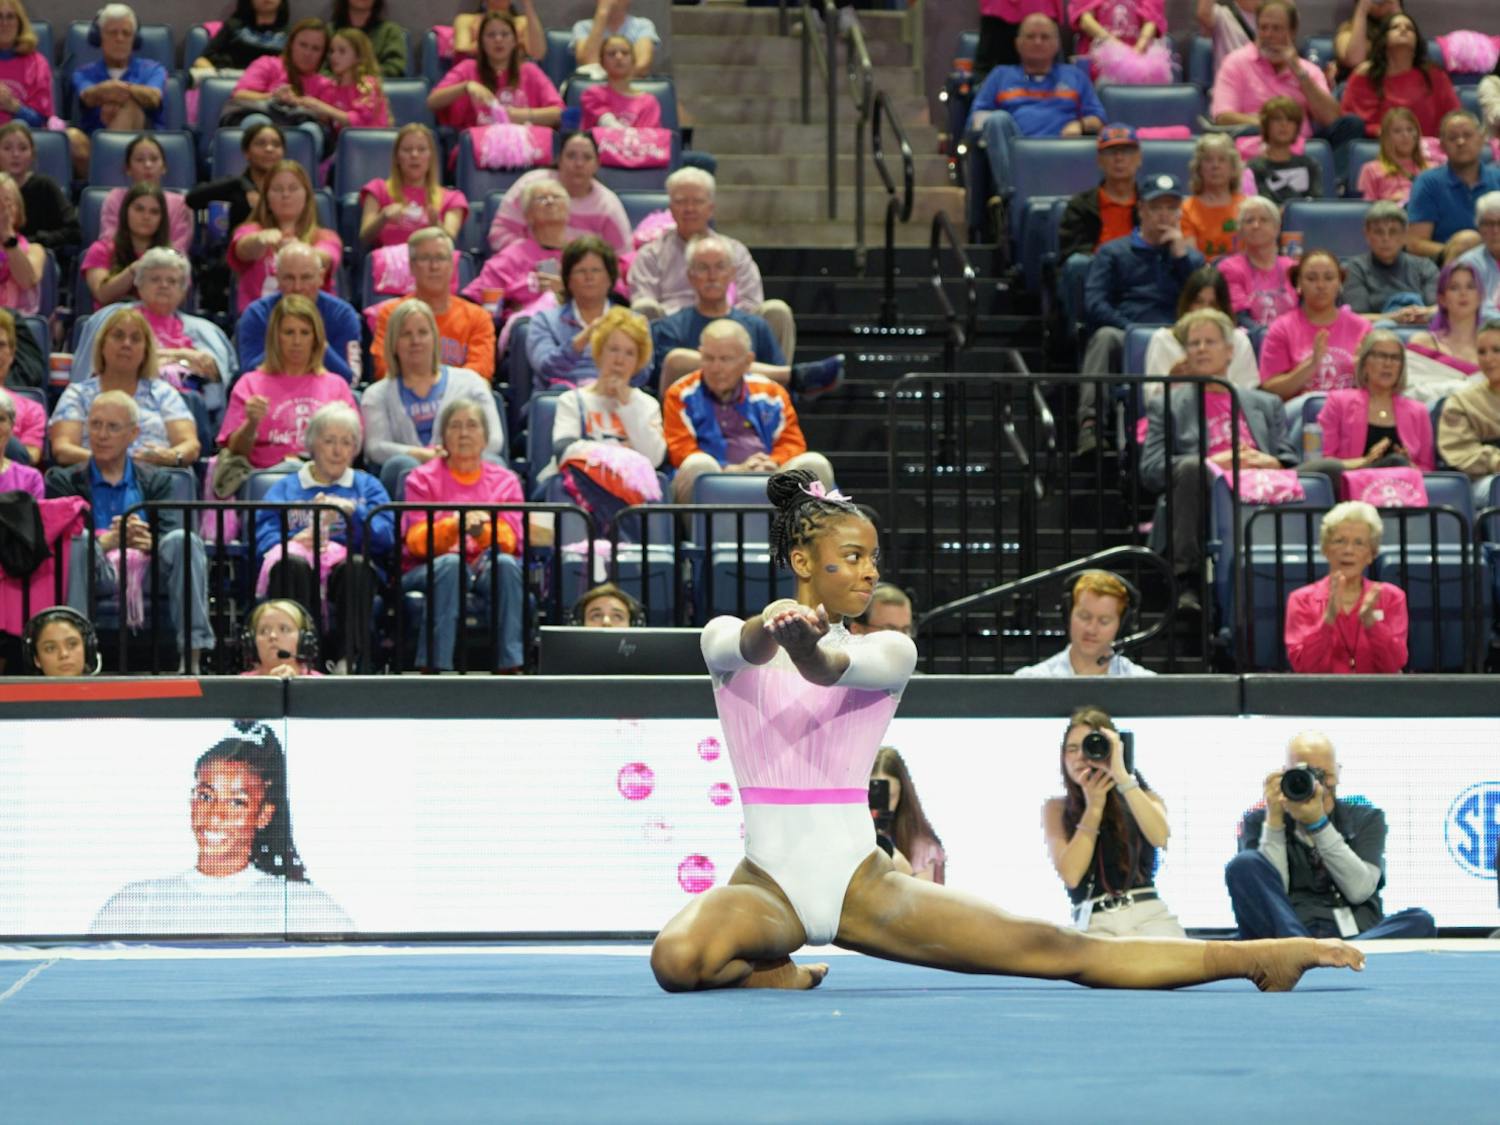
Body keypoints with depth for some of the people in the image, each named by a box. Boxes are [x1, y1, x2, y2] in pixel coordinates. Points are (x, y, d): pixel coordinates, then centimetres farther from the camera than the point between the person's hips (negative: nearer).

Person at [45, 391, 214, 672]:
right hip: (97, 572, -2)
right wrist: (108, 541, -21)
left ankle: (193, 656, -36)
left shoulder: (155, 481, 22)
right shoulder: (63, 480, 16)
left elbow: (171, 535, 6)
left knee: (186, 541, -28)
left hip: (147, 570, 2)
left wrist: (148, 542, -21)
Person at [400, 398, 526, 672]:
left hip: (486, 571, 1)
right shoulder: (423, 479, 8)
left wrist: (482, 531, -26)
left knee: (505, 563, -32)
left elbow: (509, 541, -2)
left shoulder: (505, 481, 12)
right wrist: (456, 526, -26)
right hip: (428, 571, -1)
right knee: (451, 563, -35)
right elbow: (417, 541, -5)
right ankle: (433, 667, -38)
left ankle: (510, 667, -34)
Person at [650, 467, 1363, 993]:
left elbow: (837, 669, -20)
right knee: (676, 959, -35)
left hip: (858, 881, 1)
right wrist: (771, 624, -49)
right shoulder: (730, 639, 3)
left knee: (1055, 950, -7)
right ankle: (775, 972, -2)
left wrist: (810, 649, -46)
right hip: (767, 882, -1)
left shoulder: (886, 651, 5)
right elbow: (744, 647, -23)